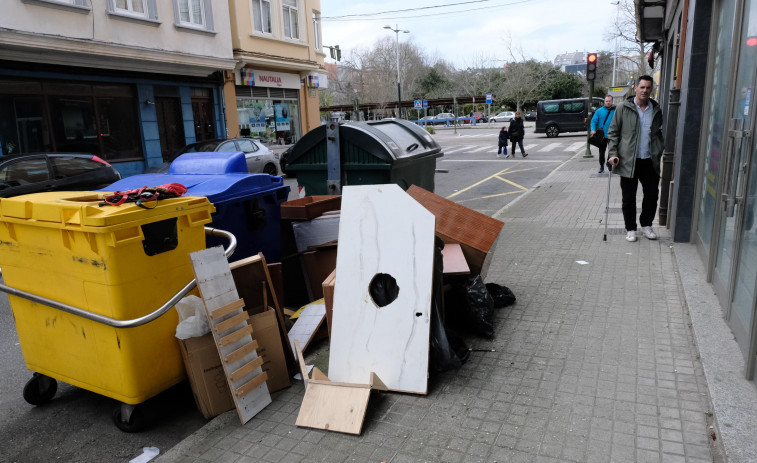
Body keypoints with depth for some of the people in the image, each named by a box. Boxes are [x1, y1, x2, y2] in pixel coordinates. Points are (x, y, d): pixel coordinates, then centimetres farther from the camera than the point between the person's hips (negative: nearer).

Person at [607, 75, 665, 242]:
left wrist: (661, 152, 5)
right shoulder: (623, 108, -1)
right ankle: (630, 229, 19)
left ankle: (646, 225, 27)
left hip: (650, 161, 3)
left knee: (652, 195, 6)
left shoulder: (657, 110, 9)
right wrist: (613, 153, -10)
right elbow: (613, 132, 0)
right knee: (628, 198, 5)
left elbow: (660, 133, 17)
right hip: (628, 161, -3)